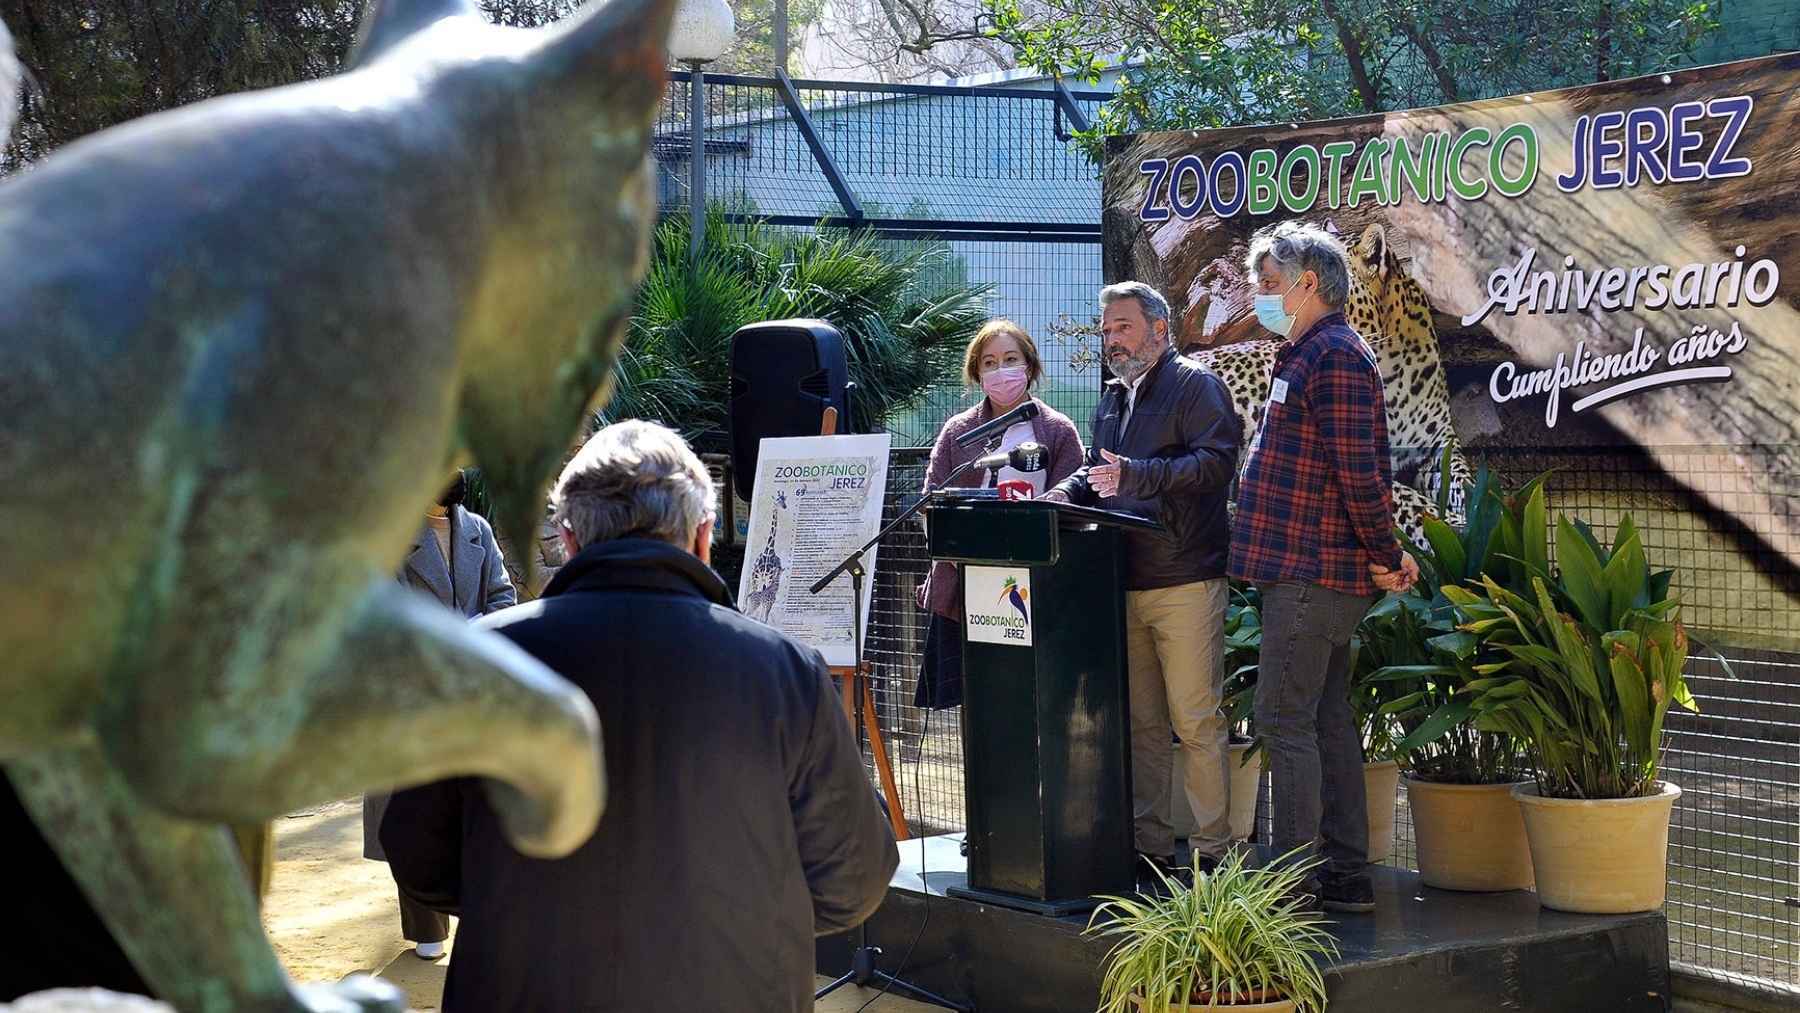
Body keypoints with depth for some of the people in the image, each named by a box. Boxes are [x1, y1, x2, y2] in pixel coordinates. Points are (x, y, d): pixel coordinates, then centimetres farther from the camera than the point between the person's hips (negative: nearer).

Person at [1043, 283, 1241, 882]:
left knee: (1197, 722, -5)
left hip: (1185, 583, -7)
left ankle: (1212, 849, 1)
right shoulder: (1112, 401, 22)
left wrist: (1137, 474, -24)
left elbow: (1217, 461, -16)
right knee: (1140, 724, 9)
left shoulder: (1195, 385, -2)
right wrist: (1071, 491, 7)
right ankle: (1149, 845, 14)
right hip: (1123, 585, 7)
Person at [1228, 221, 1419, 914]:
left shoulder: (1334, 356, -14)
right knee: (1327, 719, 12)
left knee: (1286, 719, -8)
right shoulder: (1305, 355, 20)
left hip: (1313, 572, -10)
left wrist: (1384, 559, -12)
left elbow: (1360, 473, -19)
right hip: (1314, 571, 10)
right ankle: (1346, 876, 17)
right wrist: (1385, 556, 16)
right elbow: (1359, 474, 21)